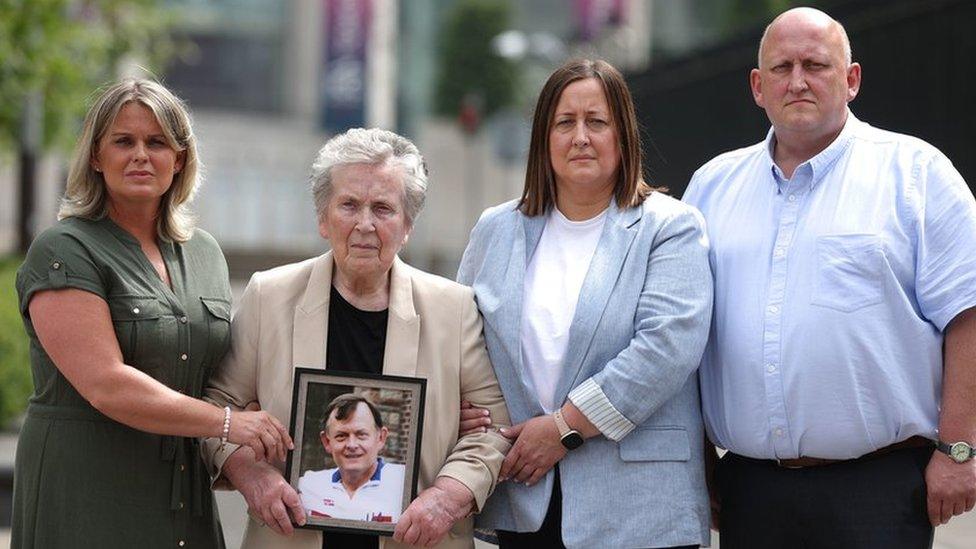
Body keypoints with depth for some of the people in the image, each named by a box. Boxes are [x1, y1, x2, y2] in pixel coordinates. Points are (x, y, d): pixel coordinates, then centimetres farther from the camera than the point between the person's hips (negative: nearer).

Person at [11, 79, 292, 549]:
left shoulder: (204, 253, 14)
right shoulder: (63, 251, -8)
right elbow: (105, 385, -18)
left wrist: (248, 462, 1)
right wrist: (227, 423, -16)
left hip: (185, 495, 6)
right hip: (87, 497, -6)